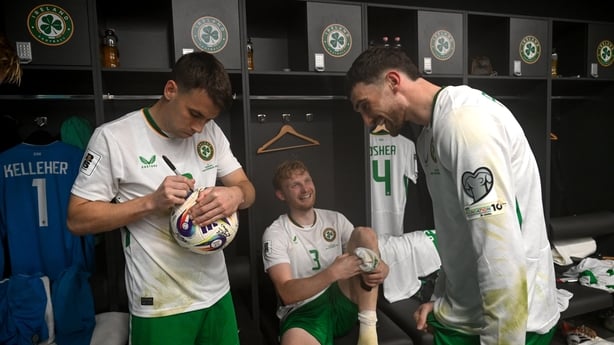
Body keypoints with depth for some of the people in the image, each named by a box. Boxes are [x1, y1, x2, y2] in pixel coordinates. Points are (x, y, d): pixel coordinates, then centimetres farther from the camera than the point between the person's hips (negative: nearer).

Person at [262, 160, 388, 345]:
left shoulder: (335, 219, 9)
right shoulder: (275, 234, -5)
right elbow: (287, 293, -15)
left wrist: (381, 269, -17)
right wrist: (332, 273, -28)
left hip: (344, 302, 5)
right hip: (304, 312, -5)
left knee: (364, 234, -15)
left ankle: (368, 324, -17)